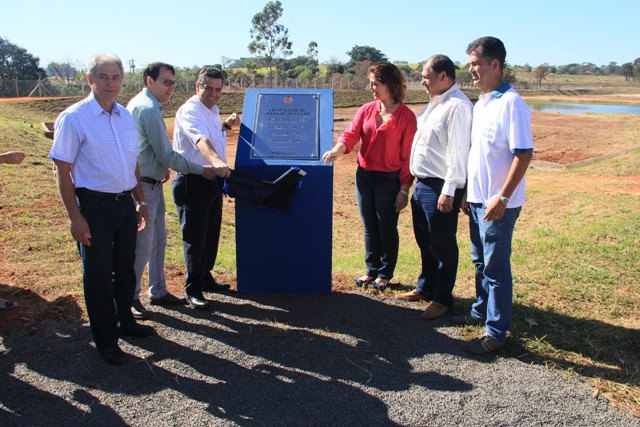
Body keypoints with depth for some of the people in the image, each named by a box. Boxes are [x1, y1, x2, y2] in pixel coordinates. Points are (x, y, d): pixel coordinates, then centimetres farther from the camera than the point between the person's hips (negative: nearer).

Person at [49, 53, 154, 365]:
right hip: (94, 206, -6)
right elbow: (62, 171, -13)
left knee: (125, 268, 19)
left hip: (125, 203, 6)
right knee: (98, 274, 6)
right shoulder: (73, 118, -12)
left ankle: (124, 321, 38)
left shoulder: (126, 116, 8)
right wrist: (75, 217, -17)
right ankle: (105, 340, 20)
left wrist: (140, 201, 14)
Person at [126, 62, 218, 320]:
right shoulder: (148, 109, -19)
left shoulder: (140, 104, 14)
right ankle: (130, 298, 13)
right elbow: (167, 155, -19)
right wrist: (200, 170, -11)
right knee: (142, 246, -1)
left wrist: (162, 167, 15)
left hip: (152, 183, 11)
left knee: (158, 240, 17)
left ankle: (158, 292, 29)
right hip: (144, 186, -11)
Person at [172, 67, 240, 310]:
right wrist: (216, 161, -56)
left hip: (213, 180, 9)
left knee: (211, 234, 17)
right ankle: (193, 289, 8)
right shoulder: (190, 111, -18)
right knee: (195, 237, -3)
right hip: (192, 182, -9)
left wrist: (226, 124, 11)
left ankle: (205, 278, 32)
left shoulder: (213, 110, 12)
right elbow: (201, 139, -38)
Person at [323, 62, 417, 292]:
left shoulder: (406, 116, -8)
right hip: (364, 176, 5)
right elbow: (350, 135, -6)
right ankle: (372, 270, 27)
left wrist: (404, 190, -10)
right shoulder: (366, 110, 5)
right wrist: (336, 150, -28)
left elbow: (407, 156, -9)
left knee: (387, 228, 6)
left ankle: (385, 274, 21)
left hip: (389, 179, -5)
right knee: (369, 227, 14)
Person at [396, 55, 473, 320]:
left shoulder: (458, 106, -16)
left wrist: (448, 192, -23)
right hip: (422, 184, 10)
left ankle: (442, 299, 17)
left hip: (440, 188, -10)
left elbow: (458, 151, -21)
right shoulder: (435, 104, 16)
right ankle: (426, 288, 36)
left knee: (442, 245, 3)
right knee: (424, 241, 20)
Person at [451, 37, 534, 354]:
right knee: (480, 262, 19)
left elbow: (524, 154, -19)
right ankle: (481, 311, 36)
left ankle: (496, 331, 11)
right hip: (478, 199, 8)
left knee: (496, 267, 0)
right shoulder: (481, 103, 12)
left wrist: (502, 198, -22)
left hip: (498, 203, -8)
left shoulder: (511, 103, -15)